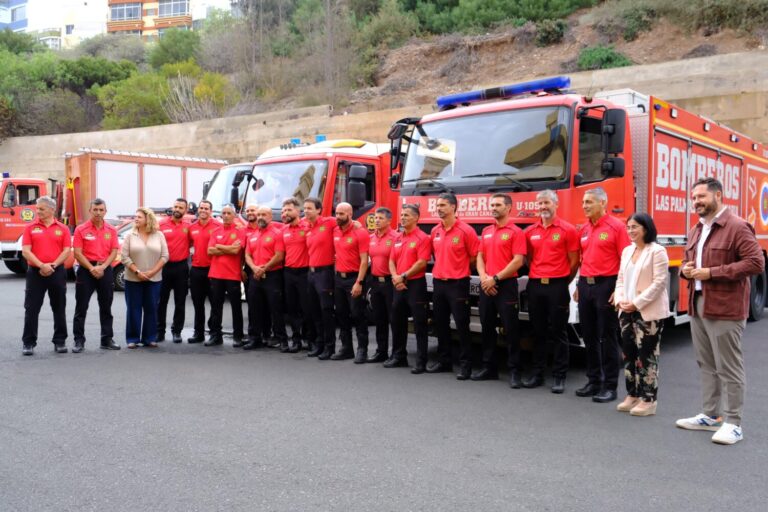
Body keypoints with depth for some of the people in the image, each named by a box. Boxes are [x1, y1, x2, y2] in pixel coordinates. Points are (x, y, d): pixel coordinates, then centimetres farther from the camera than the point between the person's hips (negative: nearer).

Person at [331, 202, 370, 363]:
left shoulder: (360, 233, -11)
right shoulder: (335, 232, 8)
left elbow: (364, 260, -14)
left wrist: (359, 282, -20)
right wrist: (335, 275, 8)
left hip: (354, 278, -7)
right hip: (339, 278, 7)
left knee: (357, 315, -2)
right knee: (341, 314, 12)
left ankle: (362, 350, 6)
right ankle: (346, 348, 22)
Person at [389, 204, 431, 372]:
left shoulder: (422, 238, -8)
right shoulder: (397, 238, 14)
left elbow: (422, 263, -16)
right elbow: (392, 261, 12)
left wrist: (404, 277, -15)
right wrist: (395, 277, -7)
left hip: (416, 285, -8)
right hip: (399, 286, 8)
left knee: (419, 324, -4)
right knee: (397, 321, 14)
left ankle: (421, 362, 0)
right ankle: (398, 356, 26)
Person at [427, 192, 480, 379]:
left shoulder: (465, 230, -11)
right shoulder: (435, 231, 9)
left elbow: (475, 257, -6)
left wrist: (459, 268, 2)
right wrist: (443, 268, 11)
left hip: (457, 284, -7)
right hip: (438, 283, 7)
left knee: (461, 326, -3)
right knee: (440, 325, 13)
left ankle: (465, 365, 4)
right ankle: (443, 361, 24)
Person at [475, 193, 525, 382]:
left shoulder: (515, 232, -6)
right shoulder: (486, 232, 15)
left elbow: (518, 261, -14)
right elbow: (480, 257, 13)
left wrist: (495, 278, -15)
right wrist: (483, 277, -5)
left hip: (506, 285, -7)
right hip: (486, 286, 7)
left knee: (510, 329, -3)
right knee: (487, 328, 10)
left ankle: (514, 370, 4)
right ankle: (489, 367, 19)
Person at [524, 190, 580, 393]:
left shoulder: (567, 230, -3)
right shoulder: (530, 231, 9)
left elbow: (574, 261, -1)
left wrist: (562, 282, 4)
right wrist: (536, 276, 9)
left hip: (557, 286, -4)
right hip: (535, 285, 4)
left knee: (558, 333, 1)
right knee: (538, 332, 11)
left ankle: (559, 377, 8)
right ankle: (537, 374, 19)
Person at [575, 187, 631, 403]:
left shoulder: (616, 226, -7)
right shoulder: (584, 229, 13)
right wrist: (579, 286, 13)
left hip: (606, 285, -7)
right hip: (586, 285, 7)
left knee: (607, 337, -1)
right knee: (589, 336, 12)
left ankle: (610, 386, 7)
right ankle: (593, 381, 22)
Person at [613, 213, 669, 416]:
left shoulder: (657, 251, -8)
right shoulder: (627, 251, 14)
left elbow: (659, 283, -14)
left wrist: (637, 303, -17)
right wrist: (620, 300, -2)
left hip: (649, 312, -7)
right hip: (627, 311, 7)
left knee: (647, 355, -4)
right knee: (629, 353, 10)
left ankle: (648, 400, 3)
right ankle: (632, 395, 20)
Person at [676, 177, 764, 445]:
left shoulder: (738, 227, -11)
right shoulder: (696, 230, 16)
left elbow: (756, 262, -18)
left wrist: (712, 272, -20)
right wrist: (686, 269, 2)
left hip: (724, 309, -8)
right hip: (698, 306, 9)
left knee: (728, 368, -2)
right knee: (706, 365, 15)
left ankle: (733, 423, 5)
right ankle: (710, 415, 25)